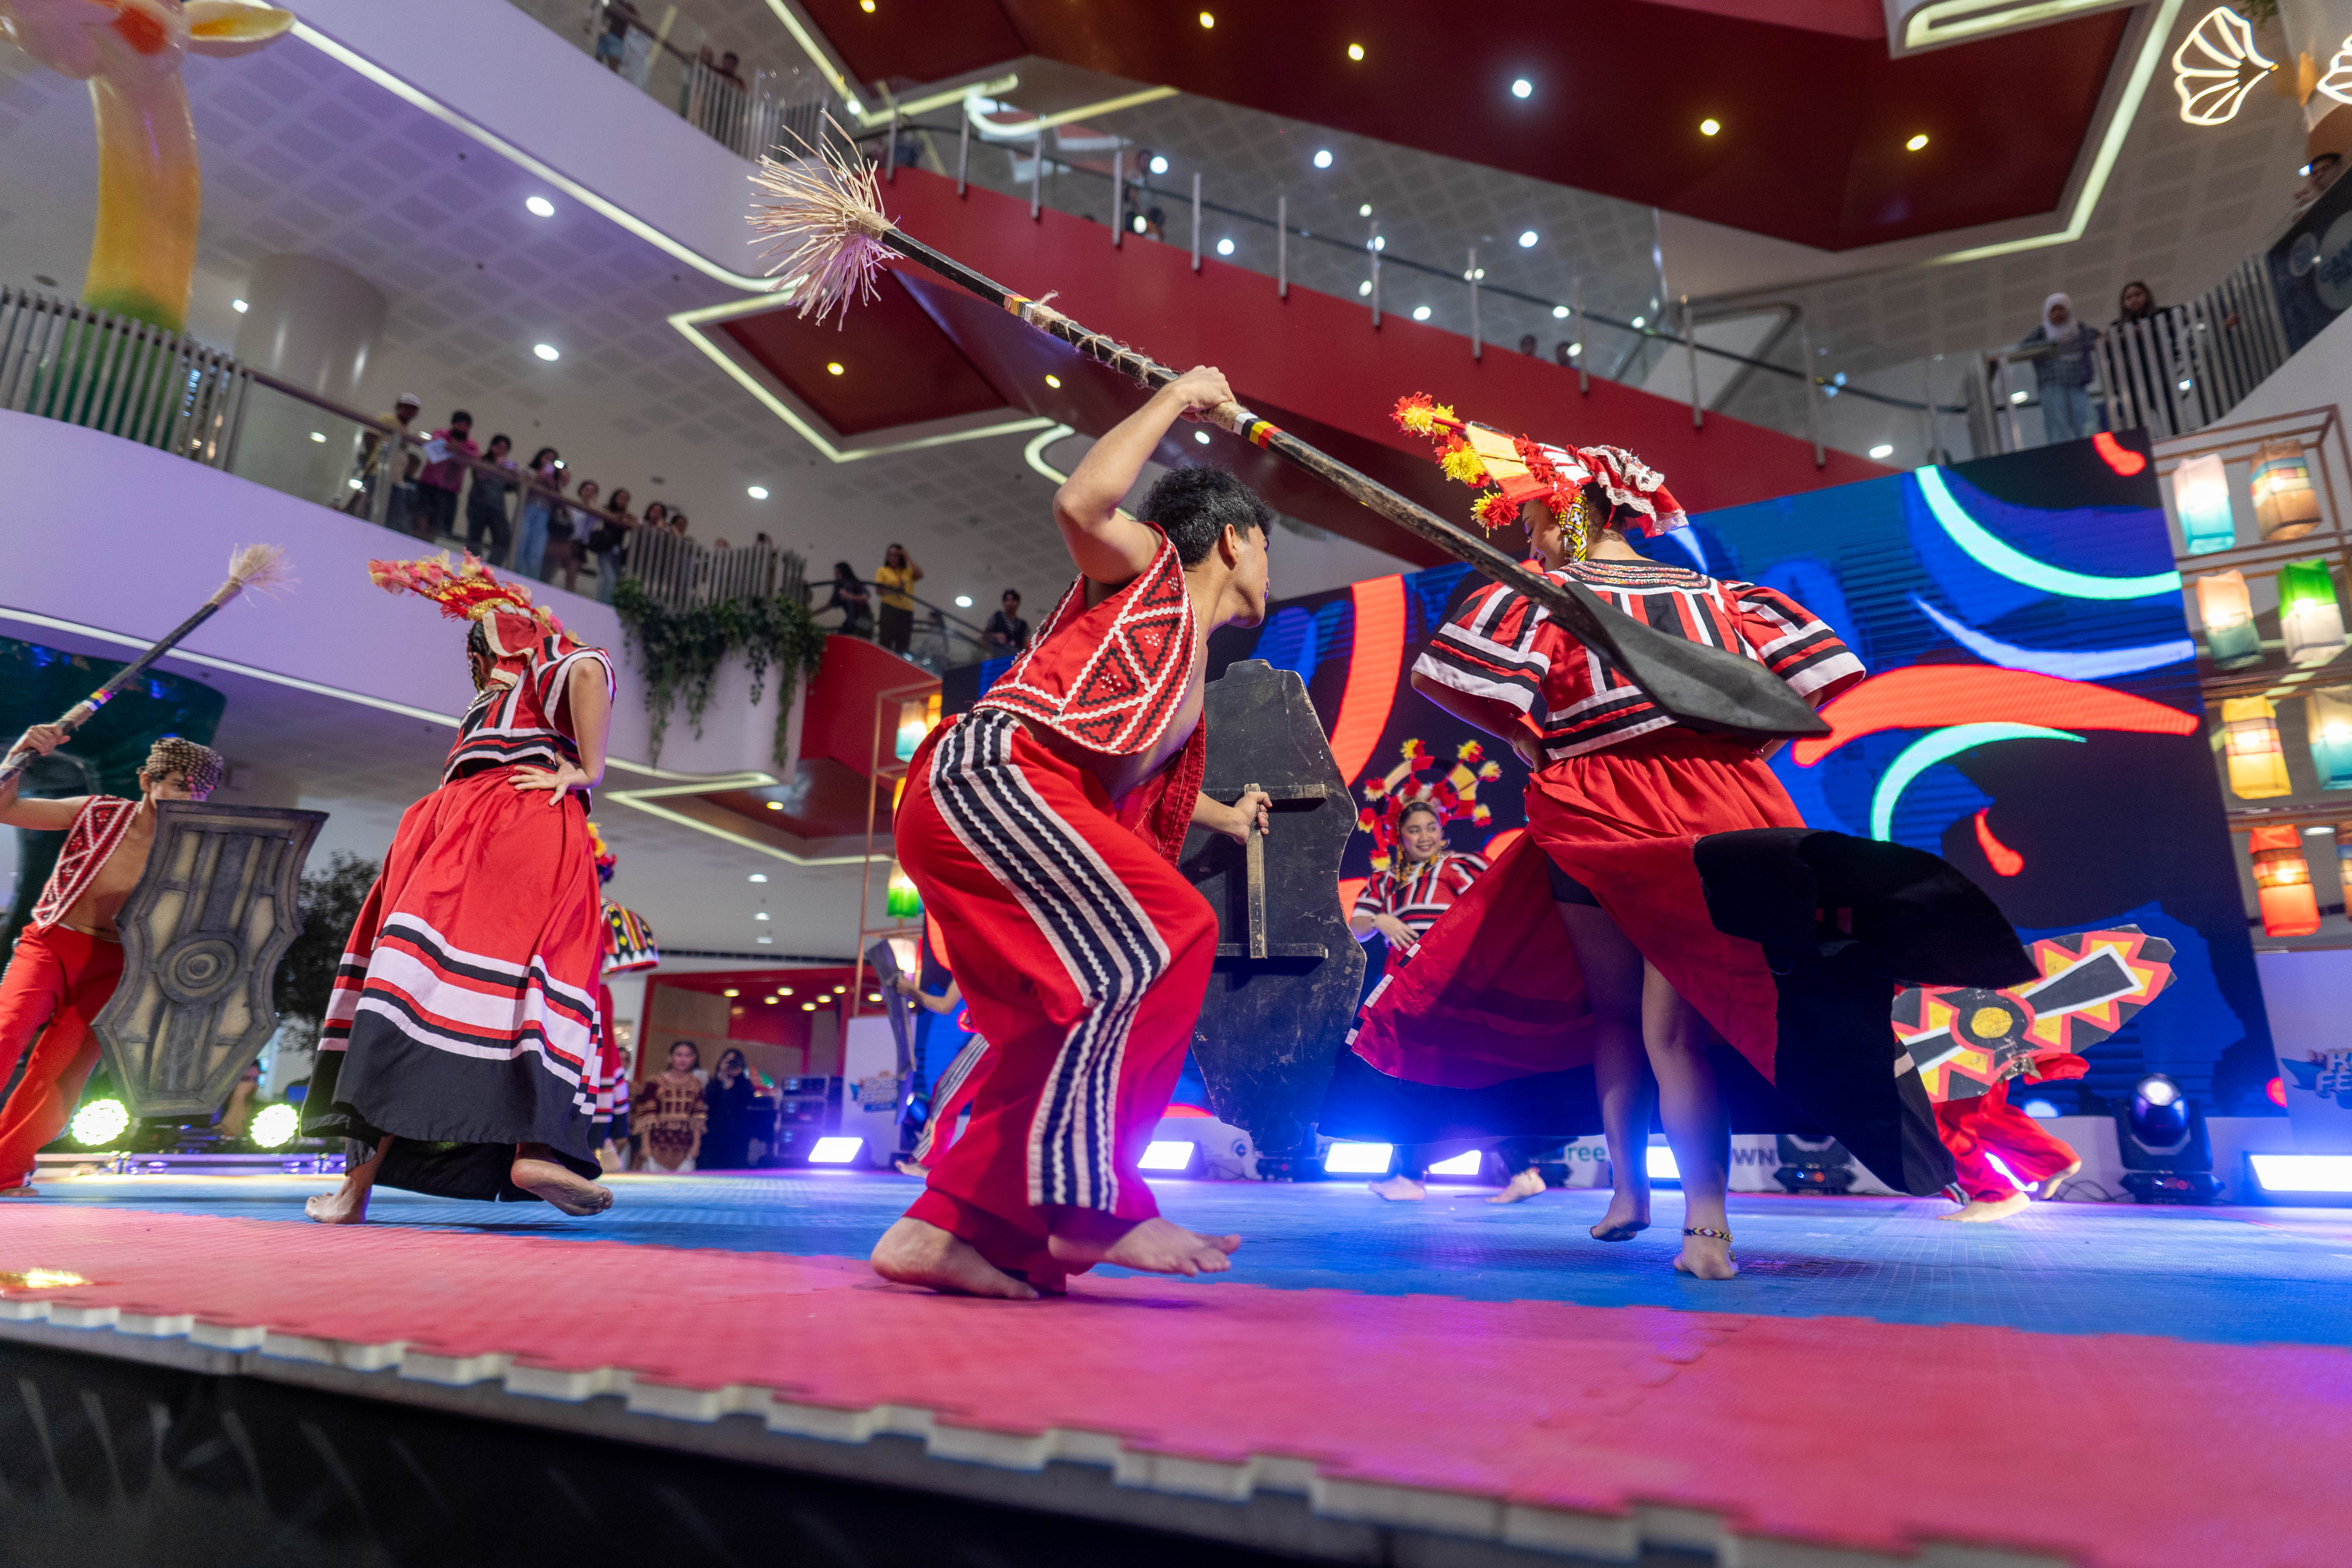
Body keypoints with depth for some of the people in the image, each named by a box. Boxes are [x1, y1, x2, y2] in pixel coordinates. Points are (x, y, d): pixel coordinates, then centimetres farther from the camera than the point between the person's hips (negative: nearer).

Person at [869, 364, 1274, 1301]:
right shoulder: (1151, 569, 9)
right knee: (1163, 935, -23)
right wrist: (1175, 399, 0)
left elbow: (1134, 770, 45)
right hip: (989, 769, -9)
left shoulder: (1192, 676, 30)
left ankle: (944, 1231, 5)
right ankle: (1083, 1198, -24)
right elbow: (1080, 504, -14)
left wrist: (1226, 819, 58)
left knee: (1071, 1025, 5)